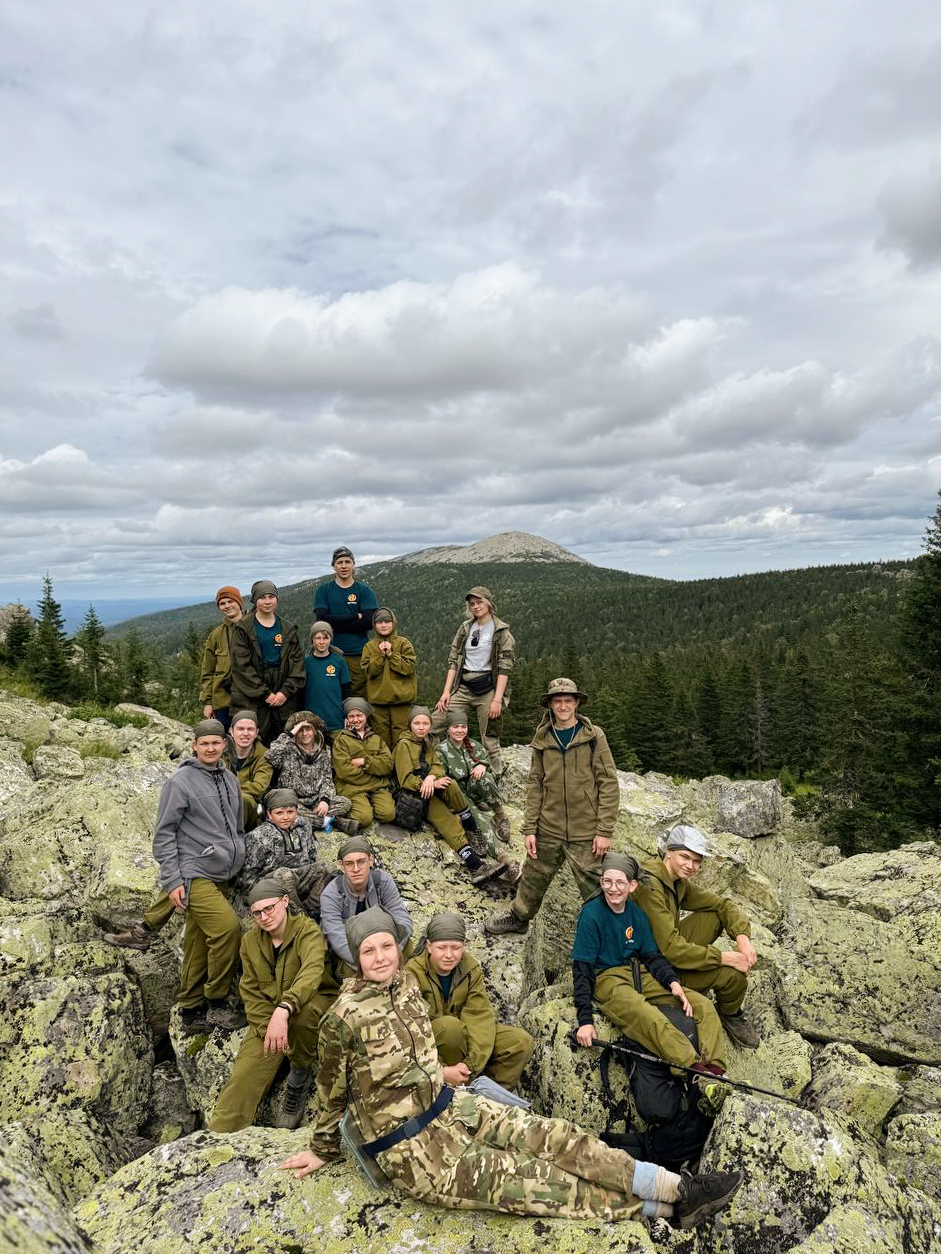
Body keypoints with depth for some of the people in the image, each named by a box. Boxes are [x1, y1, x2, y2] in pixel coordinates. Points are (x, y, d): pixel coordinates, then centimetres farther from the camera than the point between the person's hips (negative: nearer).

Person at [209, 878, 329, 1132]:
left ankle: (299, 1074, -10)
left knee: (300, 1010, -37)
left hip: (315, 1005, -4)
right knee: (244, 1075, -19)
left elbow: (312, 970, -34)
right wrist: (268, 1027, -16)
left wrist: (283, 1010, -50)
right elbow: (250, 992, 2)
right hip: (267, 1017, 4)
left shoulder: (306, 930, -15)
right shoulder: (250, 941, 2)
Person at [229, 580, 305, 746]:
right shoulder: (243, 628, 2)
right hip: (252, 698, -3)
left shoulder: (288, 629, 13)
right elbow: (242, 665, -5)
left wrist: (286, 691, -6)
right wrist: (264, 693, -10)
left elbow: (298, 661, 7)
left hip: (284, 696, 3)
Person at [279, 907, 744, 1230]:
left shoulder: (406, 983, -1)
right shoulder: (343, 1017, -19)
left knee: (552, 1137, -7)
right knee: (526, 1181, -10)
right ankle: (658, 1206, -6)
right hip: (408, 1150, -6)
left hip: (447, 1105, 6)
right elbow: (331, 1091, -4)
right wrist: (322, 1150, 9)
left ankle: (678, 1188, -5)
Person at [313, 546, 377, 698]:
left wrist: (336, 625, -8)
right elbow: (322, 620, -5)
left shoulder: (364, 590, 8)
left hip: (358, 653, 0)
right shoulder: (323, 590, 9)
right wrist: (355, 616, -8)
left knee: (360, 696, -4)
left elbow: (369, 622, -5)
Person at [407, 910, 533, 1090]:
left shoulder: (470, 968, -5)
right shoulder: (413, 973, -20)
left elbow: (480, 1016, -14)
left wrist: (471, 1063, -26)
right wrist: (441, 1070, -30)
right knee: (449, 1025, -37)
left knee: (522, 1042, -14)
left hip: (463, 1035, 4)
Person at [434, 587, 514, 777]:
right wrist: (446, 691, 3)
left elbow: (504, 667, -7)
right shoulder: (465, 628, 13)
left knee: (490, 739, -1)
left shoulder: (501, 631, -1)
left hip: (488, 688, -4)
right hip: (463, 687, 5)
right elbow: (453, 660, 11)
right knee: (434, 727, -6)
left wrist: (497, 699, -15)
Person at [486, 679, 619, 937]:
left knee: (594, 889, 1)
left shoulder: (594, 737, -5)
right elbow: (535, 786, 7)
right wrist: (529, 828, 2)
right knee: (533, 878, 18)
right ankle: (518, 917, 42)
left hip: (585, 833, -3)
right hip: (548, 830, 4)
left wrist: (604, 831, -11)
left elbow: (609, 785, -6)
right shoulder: (543, 740, 5)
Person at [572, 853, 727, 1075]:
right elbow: (582, 969, -12)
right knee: (653, 1021, -35)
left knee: (703, 1006, -6)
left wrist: (673, 982, -9)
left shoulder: (637, 913, 6)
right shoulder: (592, 914, -12)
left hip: (639, 975, 7)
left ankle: (715, 1070, -19)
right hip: (607, 979, -7)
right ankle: (698, 1071, -37)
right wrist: (585, 1020, -19)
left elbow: (652, 956, 11)